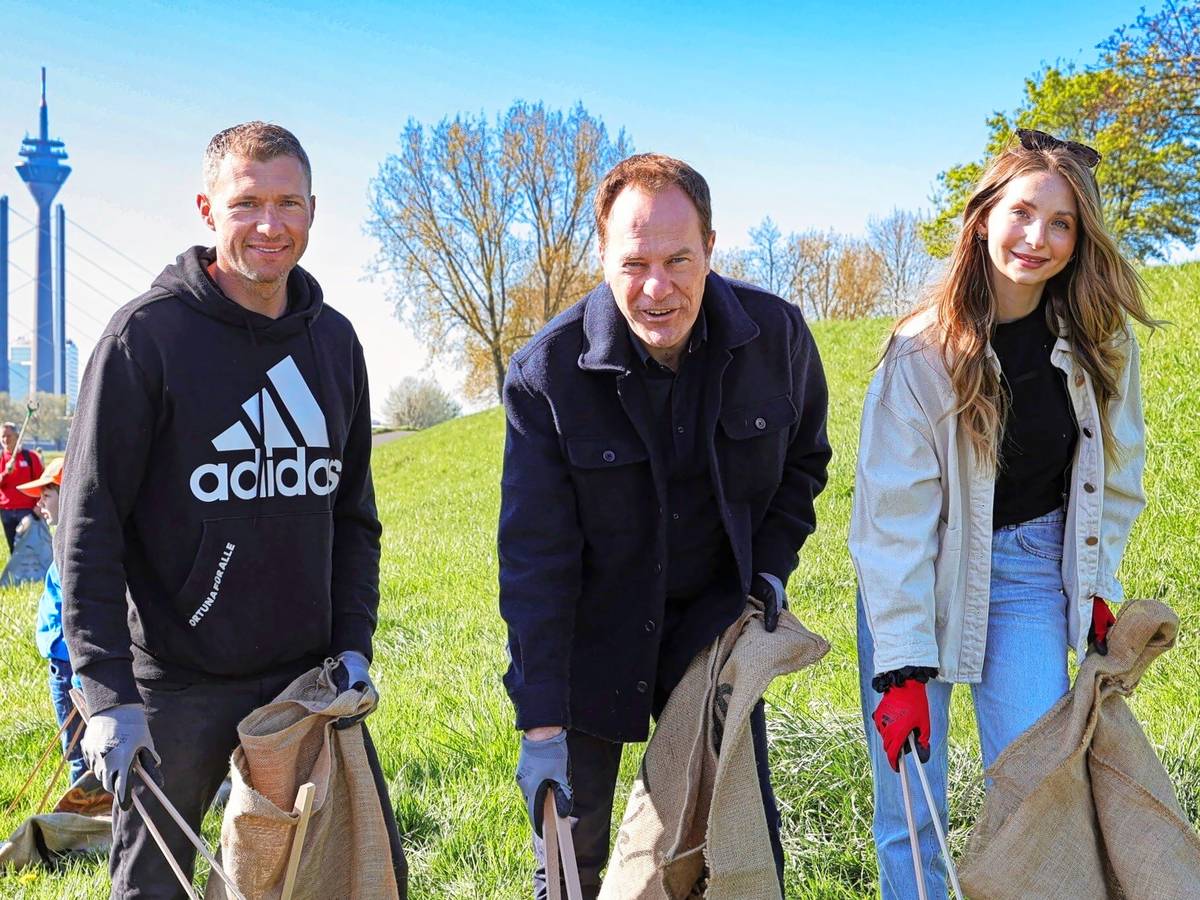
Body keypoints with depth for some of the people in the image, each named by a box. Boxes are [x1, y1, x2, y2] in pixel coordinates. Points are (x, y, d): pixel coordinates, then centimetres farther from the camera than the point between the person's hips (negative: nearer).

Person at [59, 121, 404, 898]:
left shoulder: (334, 339, 6)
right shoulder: (148, 334, -10)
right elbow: (90, 526, -12)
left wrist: (355, 642, 3)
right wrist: (109, 693, -17)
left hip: (308, 675, 5)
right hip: (177, 688, -4)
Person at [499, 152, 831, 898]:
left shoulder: (777, 334, -12)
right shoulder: (548, 373, -20)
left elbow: (804, 460, 10)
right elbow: (534, 557, -19)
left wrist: (770, 567, -2)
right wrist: (541, 724, -22)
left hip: (714, 622, 2)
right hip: (591, 636, -2)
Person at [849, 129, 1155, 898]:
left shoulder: (1101, 344, -6)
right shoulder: (924, 352, -18)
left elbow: (1116, 472, 9)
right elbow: (895, 515, -20)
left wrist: (1096, 585, 5)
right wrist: (902, 667, -23)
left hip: (1031, 568, 3)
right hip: (922, 572, -2)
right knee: (910, 812, -1)